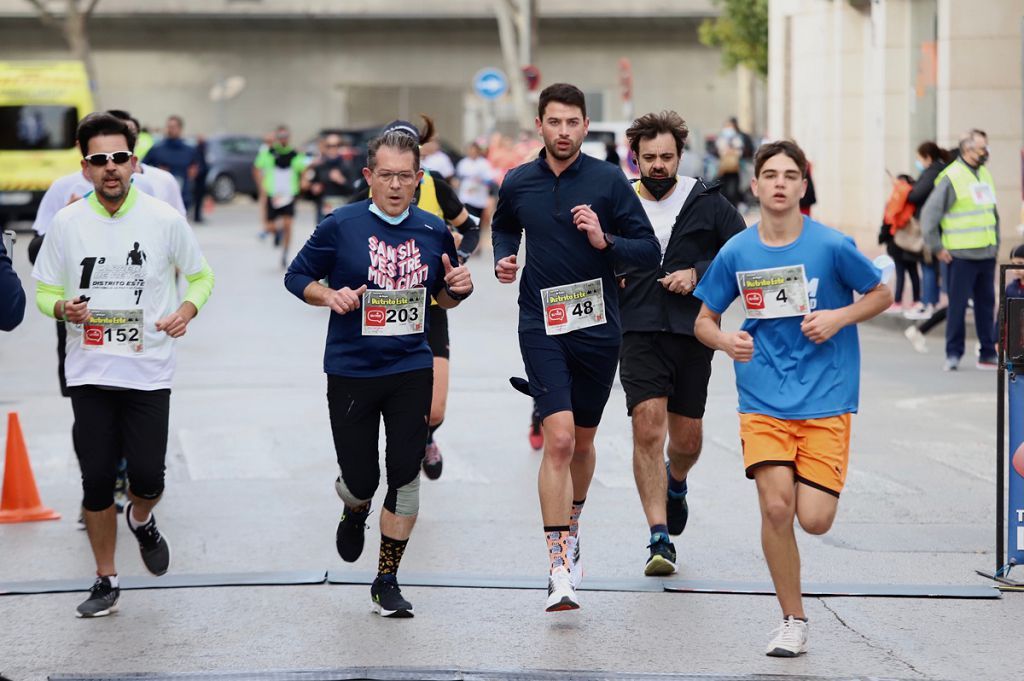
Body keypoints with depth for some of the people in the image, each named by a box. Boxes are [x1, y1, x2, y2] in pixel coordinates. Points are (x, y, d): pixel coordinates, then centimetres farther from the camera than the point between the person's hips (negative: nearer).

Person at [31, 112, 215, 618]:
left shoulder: (164, 219, -2)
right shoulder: (67, 223, 0)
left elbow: (201, 276, 10)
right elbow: (44, 291, 9)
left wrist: (187, 309, -10)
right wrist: (62, 307, -14)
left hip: (149, 371, -1)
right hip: (89, 372, 1)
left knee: (147, 476, -6)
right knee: (96, 480, 1)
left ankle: (141, 521, 32)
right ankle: (106, 581, 17)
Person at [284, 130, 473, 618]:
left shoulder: (434, 231, 4)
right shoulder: (341, 226, -6)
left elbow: (444, 297, 17)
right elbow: (296, 277, 3)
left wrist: (458, 287, -6)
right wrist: (330, 296, -16)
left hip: (411, 371, 2)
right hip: (350, 372, -2)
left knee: (405, 475, -3)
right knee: (360, 479, 3)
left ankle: (387, 580, 10)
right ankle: (355, 512, 42)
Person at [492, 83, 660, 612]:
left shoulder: (608, 181, -3)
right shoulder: (518, 183, 3)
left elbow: (649, 251, -3)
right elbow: (503, 226, 25)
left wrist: (605, 241, -19)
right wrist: (503, 258, 5)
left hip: (598, 328, 1)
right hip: (541, 326, -1)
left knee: (582, 442, 15)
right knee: (559, 438, -16)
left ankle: (571, 525, 44)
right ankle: (560, 565, -16)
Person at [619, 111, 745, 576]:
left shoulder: (707, 203, 4)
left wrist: (698, 274, -10)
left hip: (692, 332, 1)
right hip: (638, 332, -1)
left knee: (687, 439, 10)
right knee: (648, 429, -15)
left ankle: (676, 483, 47)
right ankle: (659, 539, -13)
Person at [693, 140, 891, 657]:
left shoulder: (831, 245, -7)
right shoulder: (736, 253, 0)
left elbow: (881, 294, 7)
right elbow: (703, 320, 10)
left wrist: (839, 317, -11)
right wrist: (725, 340, -12)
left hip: (826, 398, -1)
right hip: (763, 400, 1)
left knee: (814, 520, -9)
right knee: (775, 507, -13)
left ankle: (814, 487, 30)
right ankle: (793, 621, 5)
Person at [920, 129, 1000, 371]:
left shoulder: (985, 175, 13)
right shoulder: (951, 178, -10)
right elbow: (929, 214, -11)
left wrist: (996, 242, 18)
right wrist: (937, 248, -10)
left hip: (987, 254, 7)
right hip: (962, 255, -7)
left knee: (986, 304, 8)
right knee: (958, 305, -3)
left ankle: (988, 354, 14)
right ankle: (953, 354, 4)